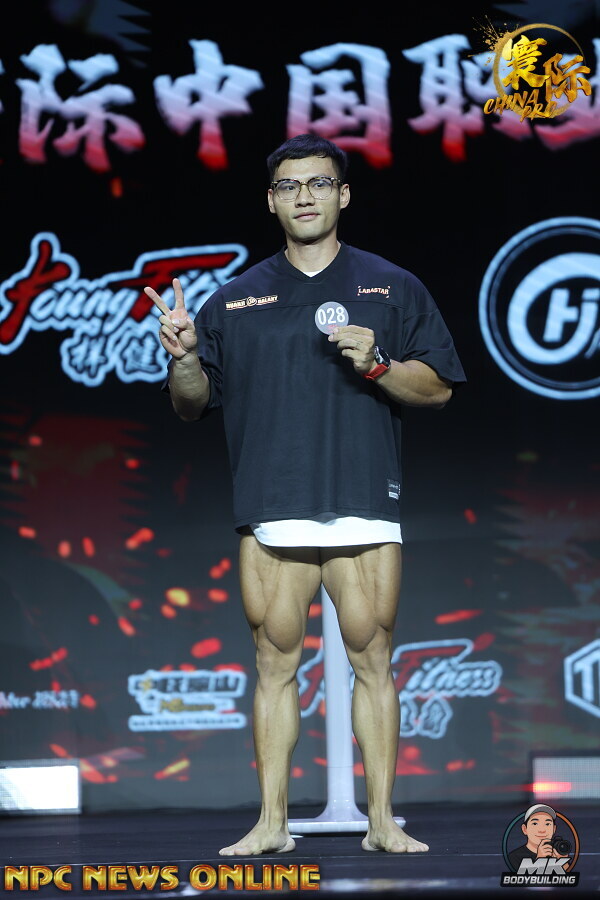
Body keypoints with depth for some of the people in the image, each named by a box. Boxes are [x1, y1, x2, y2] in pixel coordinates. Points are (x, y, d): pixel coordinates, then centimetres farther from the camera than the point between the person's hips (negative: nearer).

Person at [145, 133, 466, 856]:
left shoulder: (392, 288, 11)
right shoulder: (234, 300, 14)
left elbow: (438, 388, 7)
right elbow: (193, 404, 14)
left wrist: (377, 365, -11)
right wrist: (183, 356, -7)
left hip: (365, 507, -1)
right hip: (269, 515, 1)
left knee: (371, 661, -2)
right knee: (275, 664, 1)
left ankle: (382, 820, 3)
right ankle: (271, 823, 4)